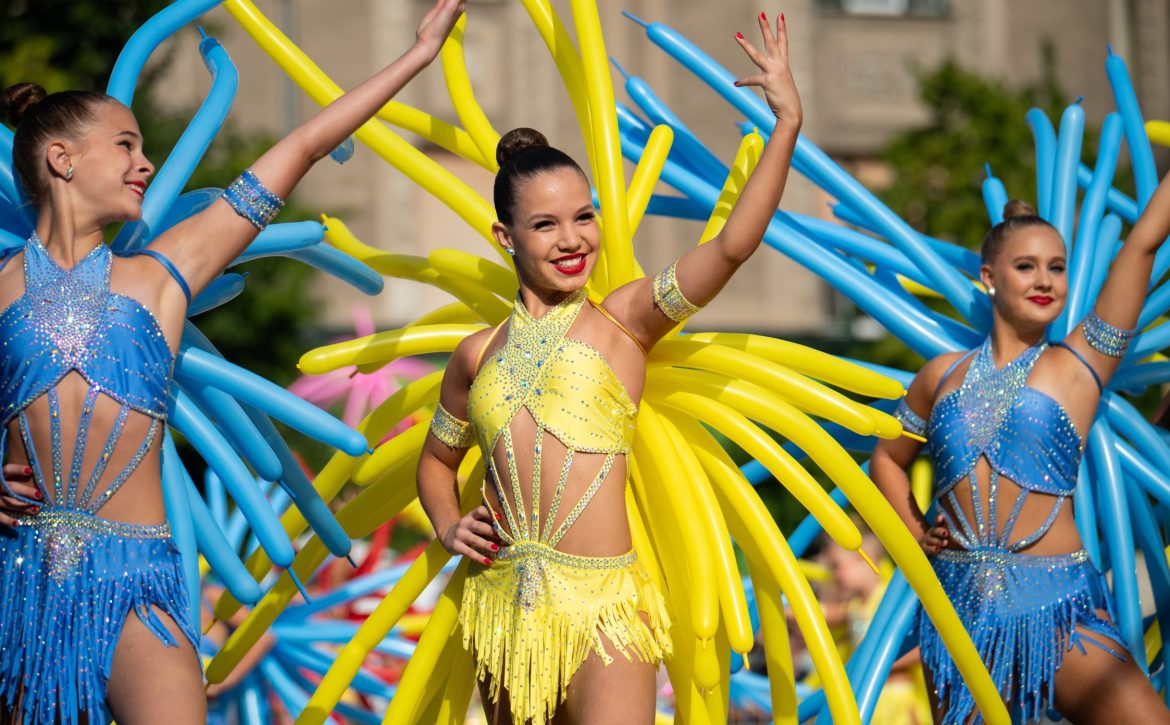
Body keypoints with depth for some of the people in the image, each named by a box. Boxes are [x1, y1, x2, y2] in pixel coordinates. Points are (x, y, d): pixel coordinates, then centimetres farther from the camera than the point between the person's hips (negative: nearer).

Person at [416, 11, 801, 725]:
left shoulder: (624, 320, 1)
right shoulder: (480, 355, 11)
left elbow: (733, 246, -12)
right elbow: (438, 458, 28)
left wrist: (788, 122, -17)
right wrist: (449, 526, 8)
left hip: (601, 605, -4)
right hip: (505, 603, 4)